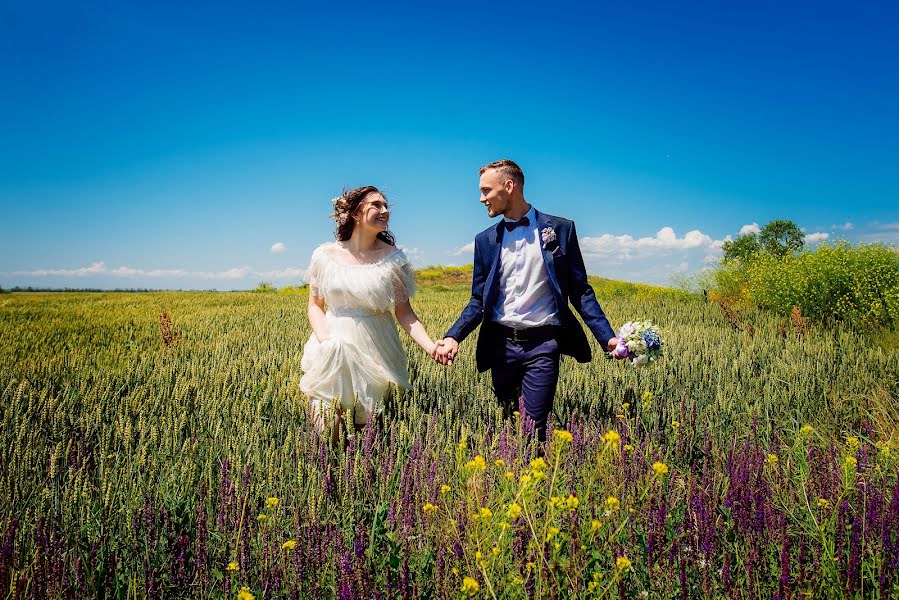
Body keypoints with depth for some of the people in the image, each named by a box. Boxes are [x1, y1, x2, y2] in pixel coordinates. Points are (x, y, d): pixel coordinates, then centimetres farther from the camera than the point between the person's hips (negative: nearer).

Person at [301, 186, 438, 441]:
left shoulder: (393, 258, -1)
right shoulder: (326, 255, 1)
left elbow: (404, 313, -2)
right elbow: (315, 305, 7)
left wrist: (430, 346, -17)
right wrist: (325, 339, -12)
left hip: (375, 353, 0)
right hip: (332, 353, 1)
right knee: (327, 432, 1)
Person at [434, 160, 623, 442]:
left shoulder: (561, 228, 2)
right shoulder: (485, 239, 9)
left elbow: (580, 291, 3)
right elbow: (479, 301, 9)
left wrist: (607, 337, -8)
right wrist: (453, 336, -8)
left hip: (543, 345, -3)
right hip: (501, 344, 3)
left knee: (534, 426, -6)